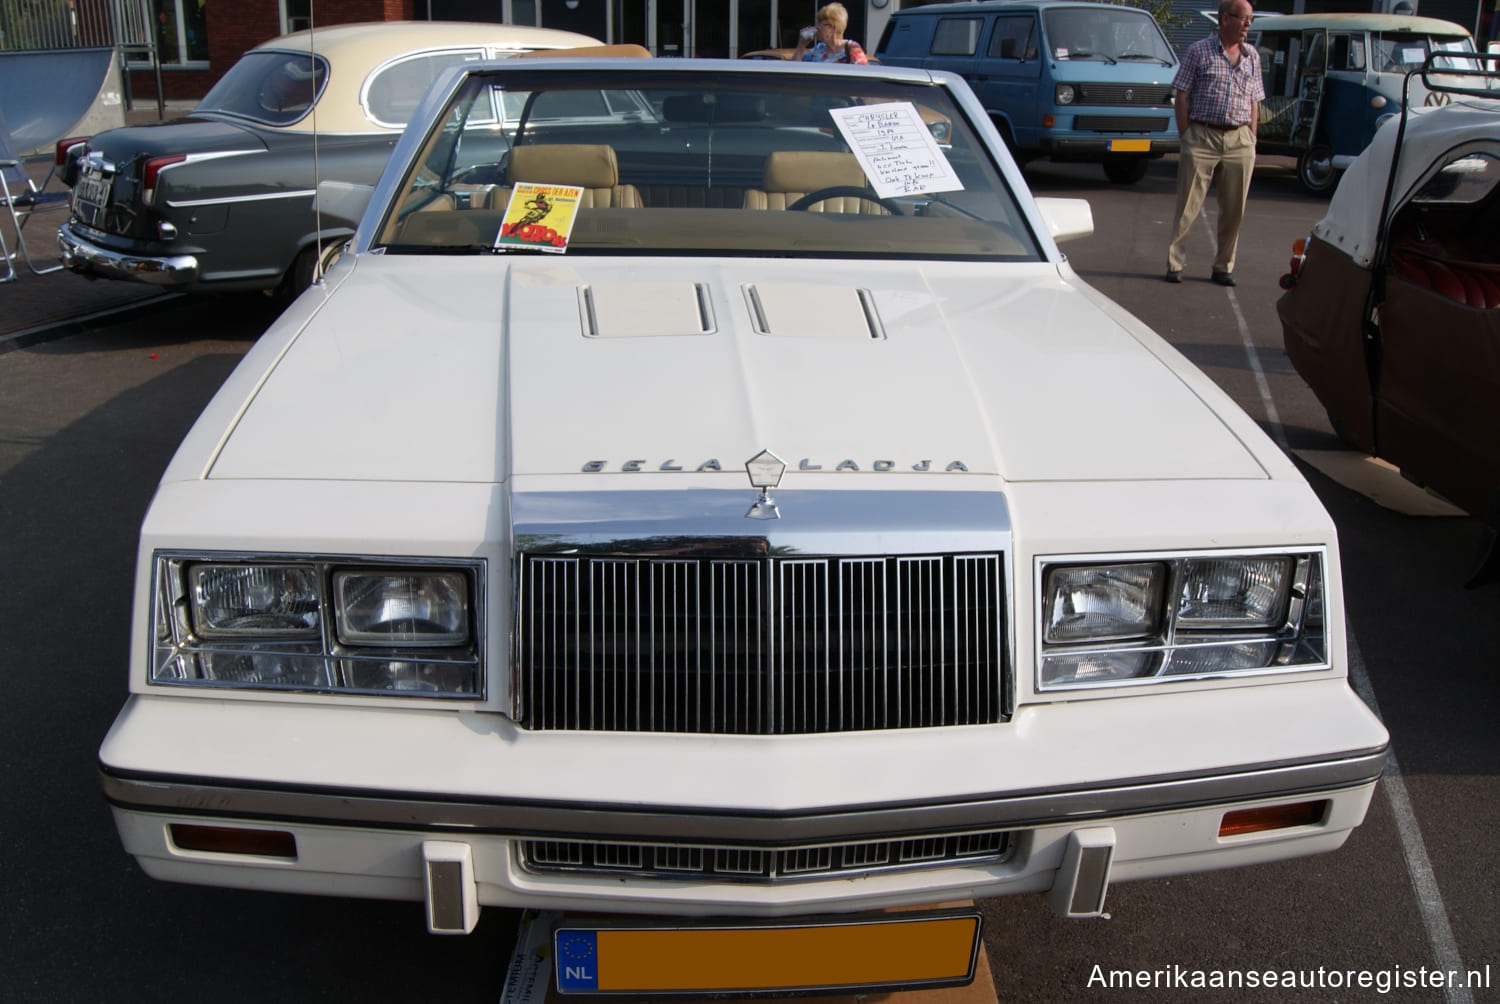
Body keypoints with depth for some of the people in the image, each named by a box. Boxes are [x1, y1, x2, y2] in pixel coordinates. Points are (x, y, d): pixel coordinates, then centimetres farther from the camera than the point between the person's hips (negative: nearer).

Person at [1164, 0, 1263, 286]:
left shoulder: (1252, 57, 15)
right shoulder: (1199, 51, 2)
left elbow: (1254, 102, 16)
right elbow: (1182, 97, 0)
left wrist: (1251, 141, 8)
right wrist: (1185, 137, -5)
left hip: (1239, 141, 4)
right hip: (1202, 136, -4)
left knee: (1234, 209, 5)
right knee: (1188, 207, -3)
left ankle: (1224, 266, 14)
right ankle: (1175, 263, 3)